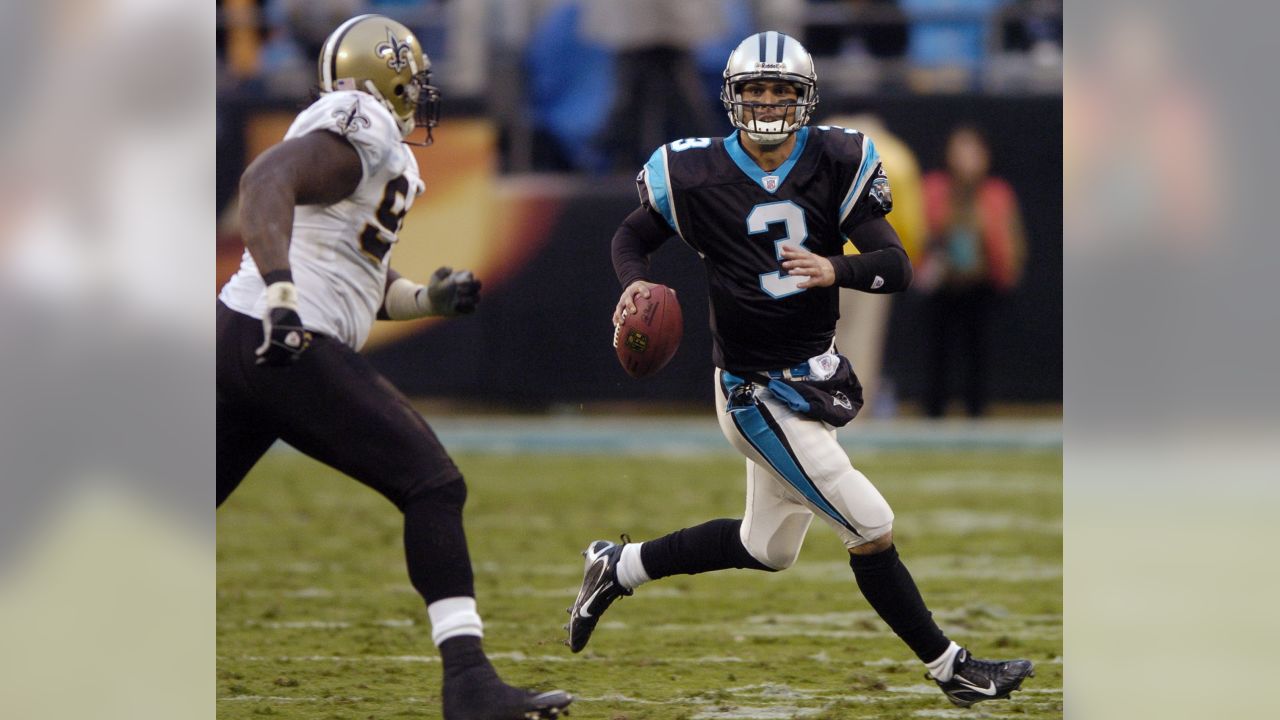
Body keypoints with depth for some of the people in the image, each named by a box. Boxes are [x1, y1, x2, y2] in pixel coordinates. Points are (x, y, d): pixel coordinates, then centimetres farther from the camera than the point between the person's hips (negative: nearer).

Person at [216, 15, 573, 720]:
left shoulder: (379, 153, 23)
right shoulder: (363, 130, -8)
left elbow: (362, 285, 29)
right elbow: (265, 181, -25)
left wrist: (429, 297, 12)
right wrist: (280, 289, -34)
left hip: (240, 338, 10)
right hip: (292, 349, -10)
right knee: (434, 487, -7)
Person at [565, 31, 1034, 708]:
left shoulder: (835, 164, -6)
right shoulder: (696, 174, -12)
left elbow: (897, 267, -12)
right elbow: (632, 236, 5)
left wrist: (835, 269, -31)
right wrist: (634, 284, -16)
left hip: (814, 380, 6)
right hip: (759, 393, -6)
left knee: (767, 547, 21)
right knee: (872, 531, -6)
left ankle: (619, 567, 36)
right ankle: (949, 666, 9)